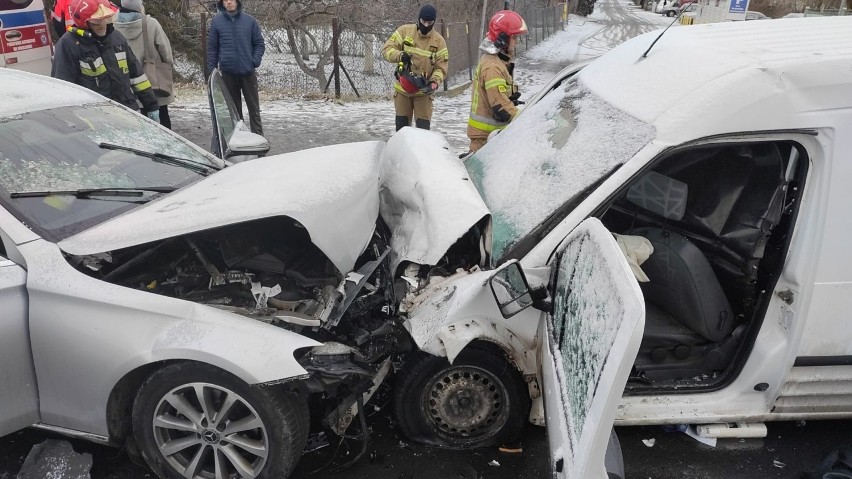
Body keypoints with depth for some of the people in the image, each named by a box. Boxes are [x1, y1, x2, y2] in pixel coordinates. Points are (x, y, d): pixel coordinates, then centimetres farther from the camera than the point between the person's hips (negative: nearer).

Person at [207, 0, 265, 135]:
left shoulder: (250, 20, 1)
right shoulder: (216, 21, 2)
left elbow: (259, 44, 4)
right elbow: (212, 48, 4)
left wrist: (255, 61, -10)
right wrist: (211, 70, 0)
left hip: (248, 71, 0)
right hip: (228, 72, 1)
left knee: (254, 107, 3)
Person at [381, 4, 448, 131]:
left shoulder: (439, 41, -4)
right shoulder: (404, 31, -4)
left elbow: (441, 67, -3)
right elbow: (386, 49, -4)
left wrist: (435, 82, -23)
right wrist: (400, 55, -24)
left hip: (423, 91, -1)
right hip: (402, 88, 1)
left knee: (423, 127, -5)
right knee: (401, 126, 9)